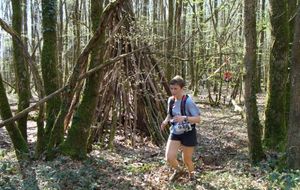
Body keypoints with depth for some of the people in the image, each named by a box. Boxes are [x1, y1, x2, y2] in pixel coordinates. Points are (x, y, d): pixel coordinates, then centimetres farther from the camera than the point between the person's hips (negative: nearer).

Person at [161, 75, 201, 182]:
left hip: (188, 133, -4)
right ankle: (178, 171, 27)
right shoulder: (170, 100, -2)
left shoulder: (188, 101, -21)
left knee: (186, 159, 9)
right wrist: (166, 121, -8)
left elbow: (198, 119, -22)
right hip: (175, 132, 5)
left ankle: (191, 173, 46)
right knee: (169, 158, -8)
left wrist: (184, 118, -38)